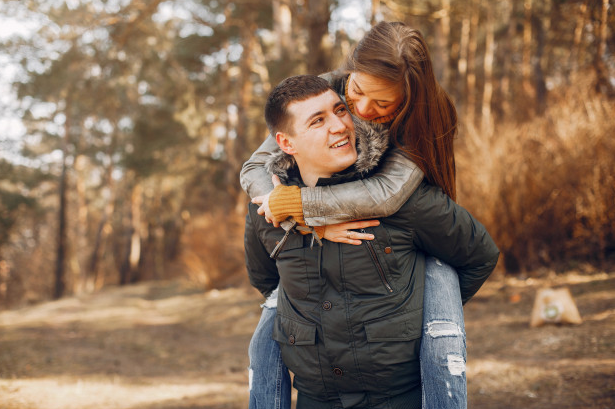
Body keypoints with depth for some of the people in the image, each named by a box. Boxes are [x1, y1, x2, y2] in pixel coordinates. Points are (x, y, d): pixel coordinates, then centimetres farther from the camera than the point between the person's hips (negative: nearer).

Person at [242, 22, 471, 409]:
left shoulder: (426, 117, -23)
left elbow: (387, 194, -39)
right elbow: (255, 169, -19)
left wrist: (296, 202, -33)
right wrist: (316, 222, -34)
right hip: (327, 246, 3)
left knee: (443, 347, -27)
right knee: (267, 341, -9)